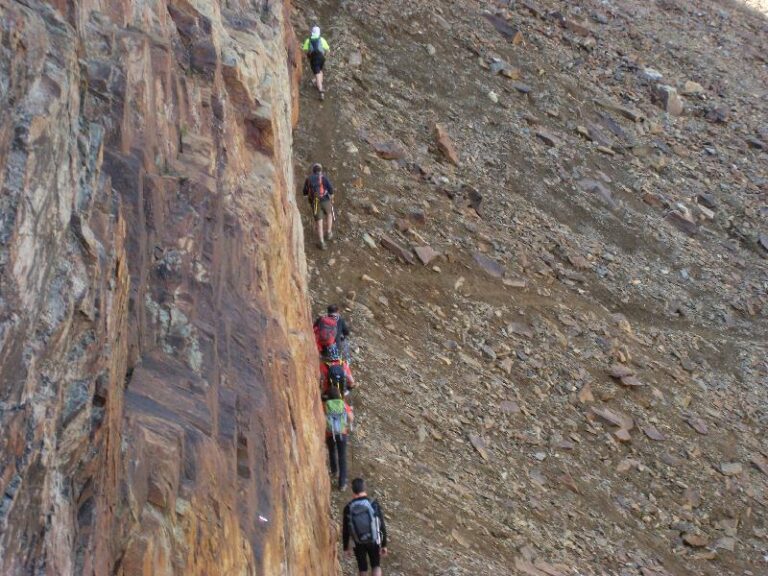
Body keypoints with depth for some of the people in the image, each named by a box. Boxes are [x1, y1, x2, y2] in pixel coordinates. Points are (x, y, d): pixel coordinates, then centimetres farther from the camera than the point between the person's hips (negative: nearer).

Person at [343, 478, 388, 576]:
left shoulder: (348, 508, -14)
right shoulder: (374, 504, -16)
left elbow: (345, 530, -6)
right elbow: (382, 526, -12)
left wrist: (346, 547, 7)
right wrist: (384, 545, -2)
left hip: (359, 544, 1)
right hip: (374, 541, 0)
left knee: (362, 568, 18)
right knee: (376, 565, 16)